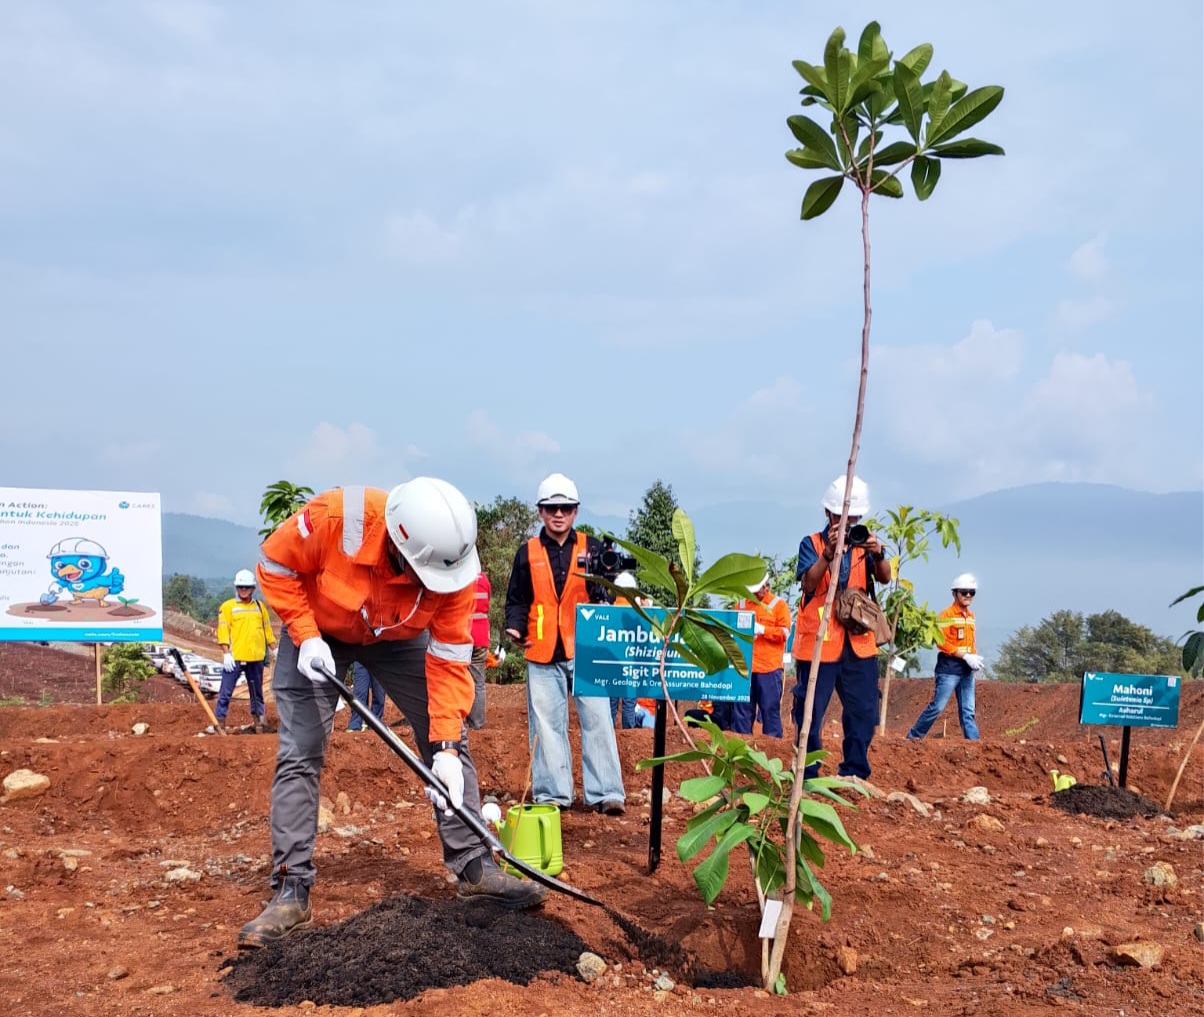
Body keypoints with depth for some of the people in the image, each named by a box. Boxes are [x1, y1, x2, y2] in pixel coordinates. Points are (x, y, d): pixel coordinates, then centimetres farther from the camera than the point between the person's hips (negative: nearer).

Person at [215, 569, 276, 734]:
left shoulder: (259, 606, 14)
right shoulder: (227, 606, 1)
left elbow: (267, 629, 18)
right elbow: (223, 631, -5)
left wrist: (274, 649, 13)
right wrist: (226, 653, -14)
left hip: (256, 658, 4)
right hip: (234, 658, -4)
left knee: (257, 692, 11)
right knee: (225, 692, -6)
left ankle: (258, 721, 19)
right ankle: (219, 722, -3)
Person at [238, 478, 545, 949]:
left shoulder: (455, 569, -31)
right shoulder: (336, 517, -39)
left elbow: (448, 661, -23)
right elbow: (276, 565, -20)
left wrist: (446, 748, -28)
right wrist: (305, 635, -27)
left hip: (399, 639, 2)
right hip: (318, 631, -2)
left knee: (450, 740, -4)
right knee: (298, 756, -8)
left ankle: (475, 868, 7)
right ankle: (292, 892, 1)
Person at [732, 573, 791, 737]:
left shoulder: (779, 604, 3)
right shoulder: (741, 605, 15)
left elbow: (784, 633, -5)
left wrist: (762, 629, -17)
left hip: (768, 668, -4)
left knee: (770, 709, -1)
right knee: (741, 709, 5)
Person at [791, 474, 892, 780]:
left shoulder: (863, 543, 10)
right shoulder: (812, 543, 0)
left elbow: (885, 577, -5)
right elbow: (808, 583, -15)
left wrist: (878, 554, -25)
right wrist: (829, 553, -29)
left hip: (858, 642, 4)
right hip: (818, 640, -4)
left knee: (864, 711, 5)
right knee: (810, 711, -1)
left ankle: (854, 773, 16)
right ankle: (806, 775, 7)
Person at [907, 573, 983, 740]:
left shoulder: (971, 616, 14)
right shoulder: (946, 615, -9)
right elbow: (942, 643, -16)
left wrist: (975, 658, 1)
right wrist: (966, 656, -19)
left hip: (967, 669, 7)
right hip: (949, 666, -7)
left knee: (968, 710, 6)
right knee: (937, 706, -6)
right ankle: (913, 736, 5)